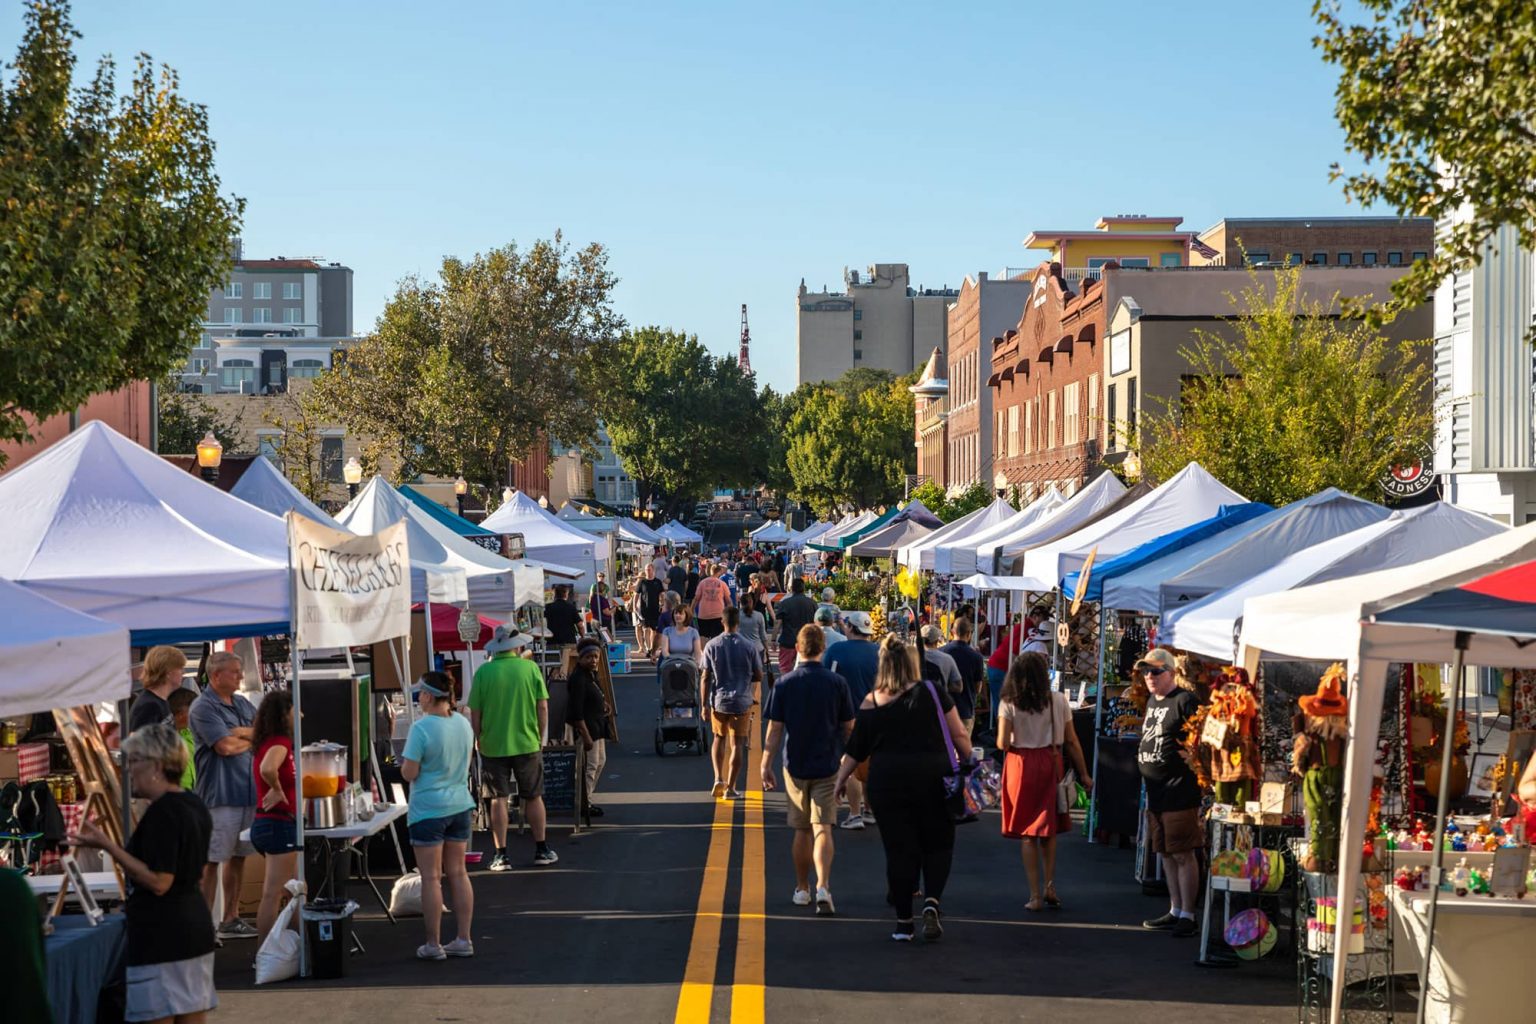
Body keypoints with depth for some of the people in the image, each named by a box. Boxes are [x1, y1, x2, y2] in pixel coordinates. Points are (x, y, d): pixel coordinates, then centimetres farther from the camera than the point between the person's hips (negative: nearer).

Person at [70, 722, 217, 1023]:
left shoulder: (162, 812, -17)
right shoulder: (196, 807, 12)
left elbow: (158, 882, -21)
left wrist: (107, 846, -22)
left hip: (161, 937, -10)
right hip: (196, 928, 10)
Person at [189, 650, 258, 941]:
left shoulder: (243, 705, 15)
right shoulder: (203, 707, -10)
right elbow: (225, 746, -19)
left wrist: (241, 733, -9)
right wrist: (254, 739, 0)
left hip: (247, 794, 8)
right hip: (220, 795, -8)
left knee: (238, 857, 13)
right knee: (211, 861, -5)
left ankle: (231, 919, 22)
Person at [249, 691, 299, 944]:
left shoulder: (268, 742, 12)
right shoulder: (280, 742, -15)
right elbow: (267, 769, -35)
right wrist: (277, 790, -19)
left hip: (265, 824, 10)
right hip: (280, 824, -10)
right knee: (273, 895, -7)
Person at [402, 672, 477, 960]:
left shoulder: (421, 728, -17)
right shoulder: (464, 724, 4)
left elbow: (409, 773, -16)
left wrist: (404, 761, 4)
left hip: (428, 810, -7)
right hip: (460, 805, 7)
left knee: (431, 877, 1)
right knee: (458, 873, 13)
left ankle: (433, 944, 6)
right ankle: (464, 939, 16)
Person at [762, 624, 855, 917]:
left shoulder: (784, 684, -4)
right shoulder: (837, 683, -3)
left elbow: (774, 730, -5)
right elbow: (849, 728, 3)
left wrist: (766, 766, 2)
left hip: (795, 766, 1)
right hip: (828, 767, -1)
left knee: (801, 830, 14)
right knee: (822, 829, -6)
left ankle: (802, 889, 24)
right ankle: (823, 887, -24)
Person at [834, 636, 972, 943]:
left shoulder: (870, 704, 2)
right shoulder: (933, 694, -4)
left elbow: (855, 750, 8)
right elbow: (959, 737, -4)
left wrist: (841, 778, 22)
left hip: (887, 782, 1)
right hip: (932, 779, -1)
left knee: (899, 850, 7)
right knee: (938, 845, 12)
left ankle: (904, 921, 11)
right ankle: (931, 901, -9)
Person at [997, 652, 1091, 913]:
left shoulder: (1009, 704, -5)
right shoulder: (1058, 701, -1)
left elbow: (1003, 743, -12)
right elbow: (1071, 741, 1)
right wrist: (1083, 774, 9)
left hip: (1021, 765, -1)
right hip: (1051, 764, 1)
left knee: (1027, 833, 6)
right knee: (1049, 829, 16)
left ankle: (1036, 895, 5)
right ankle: (1050, 886, 6)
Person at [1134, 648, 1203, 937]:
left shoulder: (1185, 701, -11)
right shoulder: (1152, 701, 16)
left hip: (1180, 793, -9)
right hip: (1155, 793, 9)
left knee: (1183, 856, -5)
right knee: (1166, 854, 14)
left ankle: (1187, 916, 0)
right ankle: (1175, 911, 23)